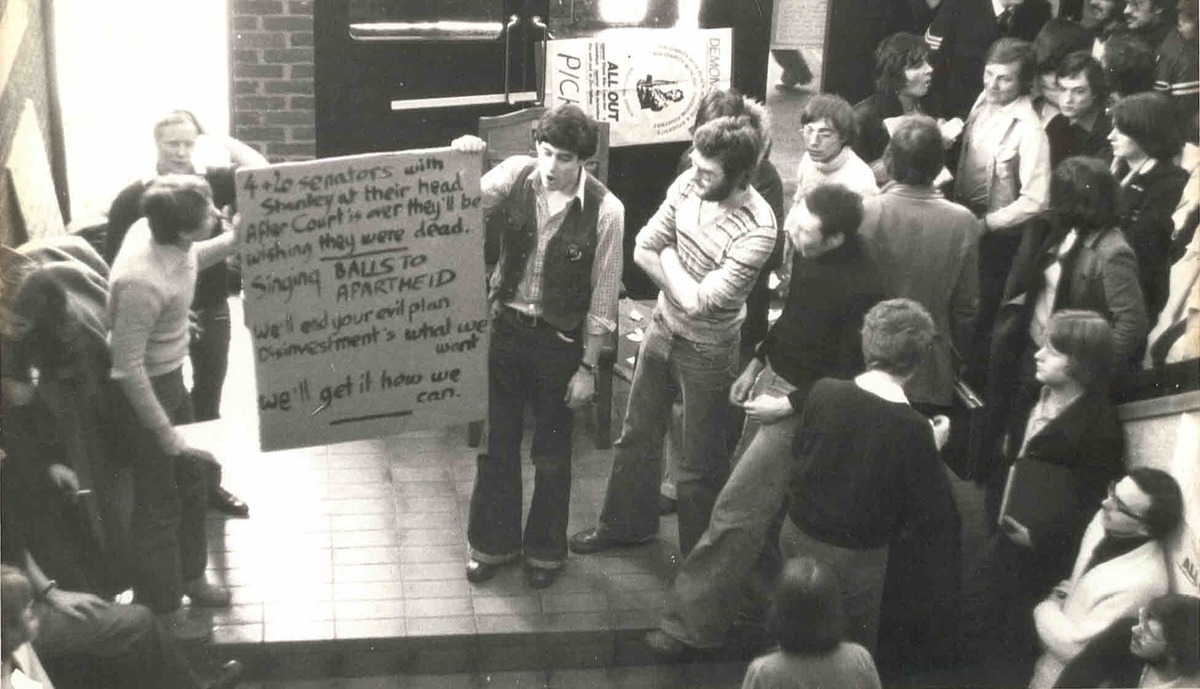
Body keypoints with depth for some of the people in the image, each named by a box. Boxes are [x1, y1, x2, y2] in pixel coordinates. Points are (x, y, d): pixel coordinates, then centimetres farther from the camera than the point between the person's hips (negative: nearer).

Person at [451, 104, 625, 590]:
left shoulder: (605, 211, -18)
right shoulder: (515, 175, -9)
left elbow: (603, 297, -11)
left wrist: (587, 367, -8)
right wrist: (462, 163, -30)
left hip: (559, 339, -3)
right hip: (505, 326, 3)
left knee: (552, 454, 13)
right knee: (496, 442, 15)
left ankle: (545, 550, 35)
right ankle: (493, 542, 36)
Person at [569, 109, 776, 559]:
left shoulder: (757, 230, -30)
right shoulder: (688, 185, -12)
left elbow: (698, 300, -29)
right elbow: (643, 251, -4)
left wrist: (669, 259, -14)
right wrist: (686, 287, -14)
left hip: (707, 351, -6)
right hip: (662, 328, 6)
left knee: (701, 466, 10)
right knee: (637, 436, 24)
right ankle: (627, 523, 48)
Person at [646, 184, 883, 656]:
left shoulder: (861, 289, -27)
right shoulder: (806, 253, -4)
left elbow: (850, 372, -18)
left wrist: (790, 405, -17)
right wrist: (758, 362, 14)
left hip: (803, 405, -8)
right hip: (773, 378, 8)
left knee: (736, 510, -4)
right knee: (758, 500, 16)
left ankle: (692, 622, 7)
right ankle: (751, 596, 34)